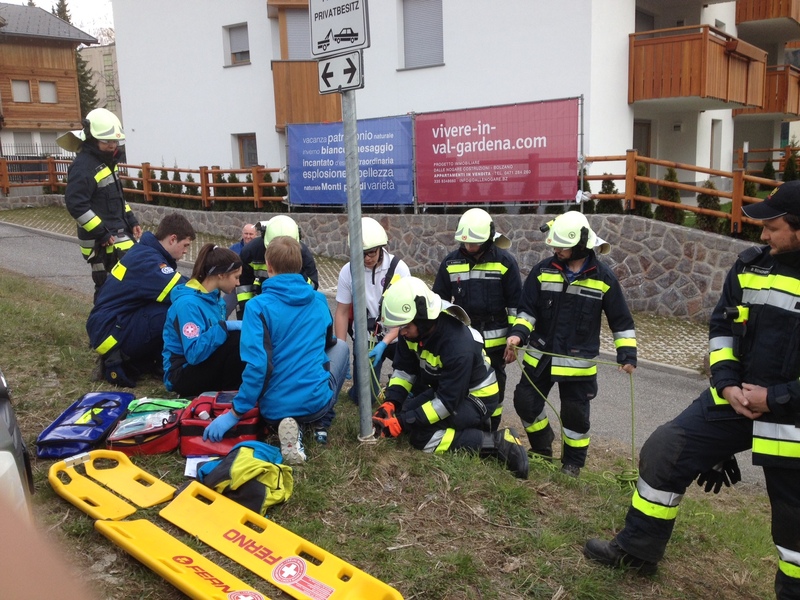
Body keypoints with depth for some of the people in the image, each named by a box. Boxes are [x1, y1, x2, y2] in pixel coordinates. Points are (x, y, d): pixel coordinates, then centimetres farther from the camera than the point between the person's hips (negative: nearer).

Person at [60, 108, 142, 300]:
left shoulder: (106, 161, 15)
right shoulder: (83, 166, -16)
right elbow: (75, 204, -23)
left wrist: (131, 222, 13)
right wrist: (102, 233, -22)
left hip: (120, 234, 10)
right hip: (102, 241, -10)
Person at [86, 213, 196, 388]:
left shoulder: (146, 251, 11)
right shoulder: (148, 260, -20)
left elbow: (177, 284, 15)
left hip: (110, 324, 10)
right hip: (109, 332, -10)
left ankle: (127, 357, 5)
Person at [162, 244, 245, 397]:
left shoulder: (215, 297, 5)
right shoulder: (188, 303, -21)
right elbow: (194, 353, -30)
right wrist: (224, 327, -31)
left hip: (207, 366, 9)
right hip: (182, 375, -8)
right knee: (238, 338, -25)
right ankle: (230, 392, -10)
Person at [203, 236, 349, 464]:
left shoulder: (258, 306, -13)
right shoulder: (319, 300, 2)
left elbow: (256, 365, -21)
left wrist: (234, 414, -15)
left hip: (274, 409, -1)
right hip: (318, 401, 2)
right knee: (340, 346, 28)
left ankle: (289, 427, 3)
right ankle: (321, 423, 15)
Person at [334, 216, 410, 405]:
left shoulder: (398, 268, -13)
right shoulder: (348, 271, -8)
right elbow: (342, 313, -2)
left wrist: (384, 343, -23)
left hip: (396, 337, 0)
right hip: (365, 339, 1)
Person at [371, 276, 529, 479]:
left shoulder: (458, 346, -35)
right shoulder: (413, 330, -12)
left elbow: (447, 401, -30)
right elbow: (404, 369, 0)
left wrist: (403, 422, -30)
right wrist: (391, 403, -16)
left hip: (476, 397, -9)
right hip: (443, 387, 9)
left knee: (421, 436, -21)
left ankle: (496, 442, -14)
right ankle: (470, 425, 9)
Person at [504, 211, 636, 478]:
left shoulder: (603, 277, -7)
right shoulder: (543, 271, -4)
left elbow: (621, 319, 0)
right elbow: (527, 308, -1)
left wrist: (627, 354, -5)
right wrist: (518, 333, -18)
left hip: (578, 362, -2)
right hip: (539, 356, 3)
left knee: (575, 414, 7)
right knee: (525, 402, 8)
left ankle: (573, 463, 29)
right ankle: (542, 449, 33)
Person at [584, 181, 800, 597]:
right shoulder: (751, 265, 0)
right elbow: (722, 325, 8)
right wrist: (726, 382, -5)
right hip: (736, 400, 5)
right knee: (664, 453, 4)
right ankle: (637, 549, 21)